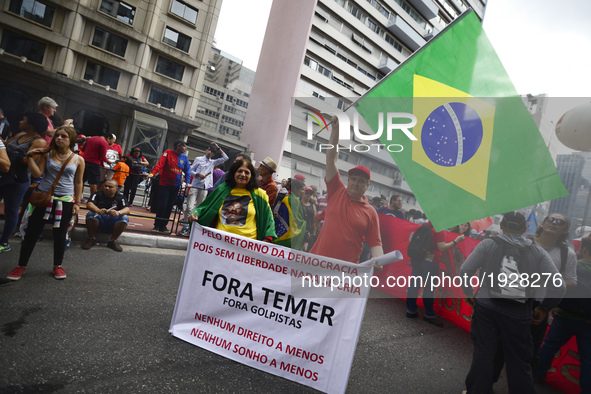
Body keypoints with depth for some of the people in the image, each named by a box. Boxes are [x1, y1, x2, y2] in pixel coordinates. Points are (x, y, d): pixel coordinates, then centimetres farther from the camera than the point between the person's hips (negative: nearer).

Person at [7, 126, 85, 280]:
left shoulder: (78, 160, 2)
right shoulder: (47, 154, 3)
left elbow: (78, 183, 7)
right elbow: (37, 173, -4)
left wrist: (77, 203, 4)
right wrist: (30, 156, -12)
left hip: (65, 200, 0)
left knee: (60, 233, 6)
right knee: (32, 232, 4)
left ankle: (58, 266, 22)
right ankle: (21, 265, 19)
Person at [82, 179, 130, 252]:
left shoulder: (120, 198, 3)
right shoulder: (98, 194, 2)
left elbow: (127, 209, -14)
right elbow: (89, 204, -17)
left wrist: (118, 212, -39)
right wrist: (98, 210, -41)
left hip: (112, 224, 1)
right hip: (98, 222, 0)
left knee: (124, 218, -26)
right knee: (91, 214, -29)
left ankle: (112, 241, -14)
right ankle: (92, 239, -12)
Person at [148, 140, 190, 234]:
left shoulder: (185, 158, 7)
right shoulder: (168, 153, -5)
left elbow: (187, 171, 9)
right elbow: (160, 164, -14)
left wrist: (187, 182, -3)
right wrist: (152, 173, -26)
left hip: (176, 186, 4)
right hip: (164, 184, -4)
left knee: (169, 206, 6)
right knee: (162, 205, -6)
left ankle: (163, 226, 15)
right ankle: (156, 226, 6)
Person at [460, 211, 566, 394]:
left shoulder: (487, 244, -2)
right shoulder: (538, 251, 1)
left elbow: (464, 271, -7)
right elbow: (559, 287, -3)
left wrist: (468, 293, 9)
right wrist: (544, 308, 10)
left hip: (486, 306, 0)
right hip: (518, 313, 0)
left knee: (483, 354, 11)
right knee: (519, 361, 13)